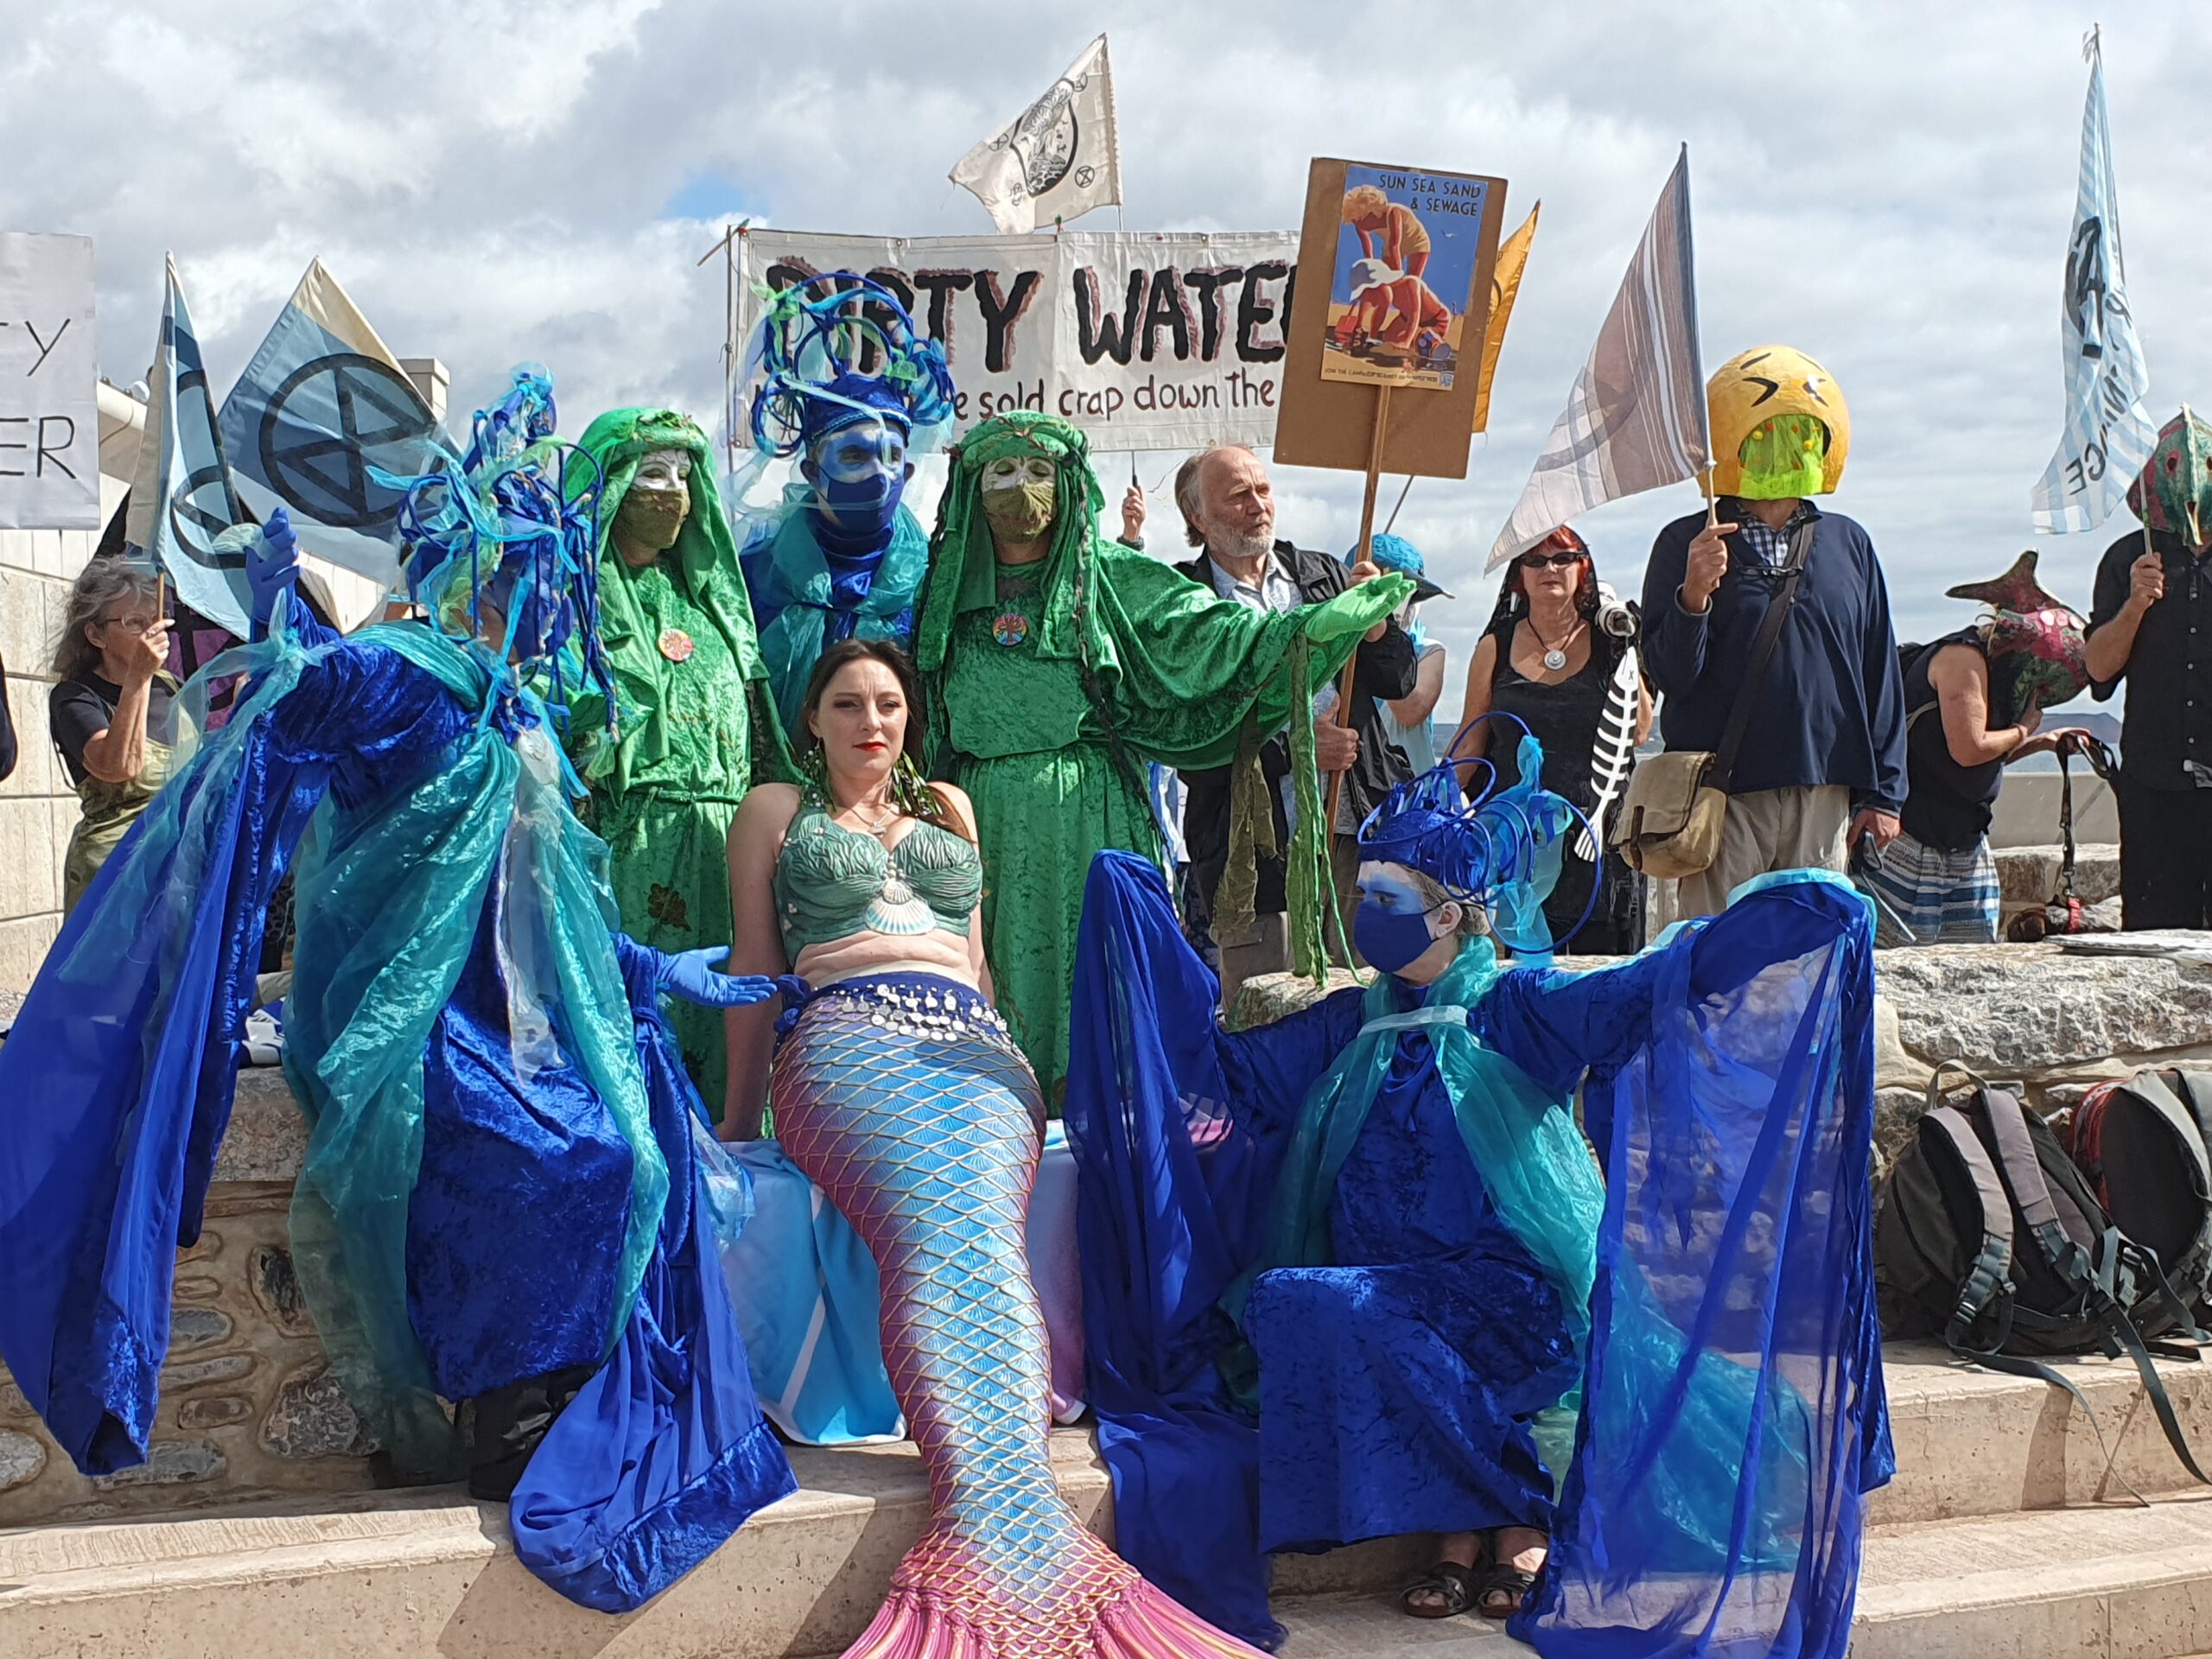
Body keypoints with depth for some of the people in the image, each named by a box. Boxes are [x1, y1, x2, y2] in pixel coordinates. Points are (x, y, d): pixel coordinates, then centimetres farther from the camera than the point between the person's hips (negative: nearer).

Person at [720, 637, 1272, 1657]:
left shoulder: (946, 808, 32)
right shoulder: (778, 810, 23)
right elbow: (755, 966, 18)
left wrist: (1002, 1063, 25)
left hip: (976, 1043, 3)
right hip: (849, 1038, -3)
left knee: (981, 1226, -33)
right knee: (946, 1224, -35)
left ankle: (979, 1571, -48)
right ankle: (1024, 1555, -50)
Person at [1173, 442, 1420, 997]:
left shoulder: (1324, 576, 15)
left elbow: (1400, 681, 14)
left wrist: (1374, 620, -6)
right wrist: (1290, 748, -15)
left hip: (1357, 832, 4)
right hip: (1257, 851, -4)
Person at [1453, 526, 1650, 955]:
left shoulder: (1609, 644, 7)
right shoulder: (1496, 648, 8)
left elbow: (1640, 732, 2)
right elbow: (1469, 746, 10)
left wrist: (1626, 660, -4)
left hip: (1597, 836, 0)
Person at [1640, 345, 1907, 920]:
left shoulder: (1850, 544, 12)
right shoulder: (1687, 544, 2)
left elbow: (1880, 673, 13)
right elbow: (1668, 675, -4)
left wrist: (1881, 792, 10)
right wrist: (1695, 595, -20)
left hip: (1825, 794, 3)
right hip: (1723, 793, -3)